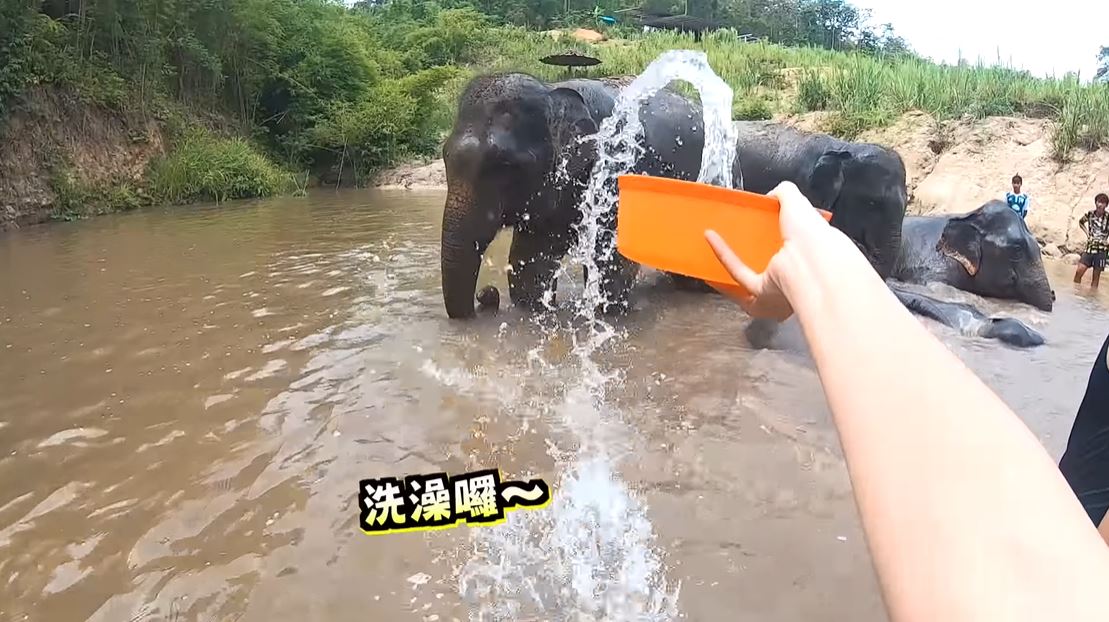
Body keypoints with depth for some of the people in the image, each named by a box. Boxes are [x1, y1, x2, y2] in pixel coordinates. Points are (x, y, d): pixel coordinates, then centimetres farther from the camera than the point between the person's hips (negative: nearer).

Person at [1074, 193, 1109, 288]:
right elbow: (1081, 222, 22)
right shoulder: (1090, 214, 1)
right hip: (1089, 247, 3)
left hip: (1101, 249, -3)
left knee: (1096, 277, 4)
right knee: (1079, 272, -6)